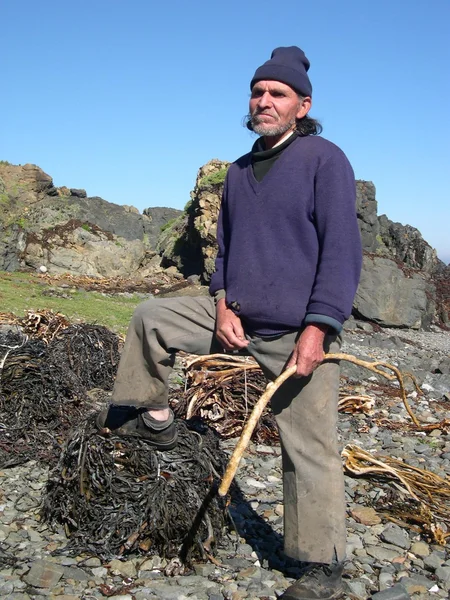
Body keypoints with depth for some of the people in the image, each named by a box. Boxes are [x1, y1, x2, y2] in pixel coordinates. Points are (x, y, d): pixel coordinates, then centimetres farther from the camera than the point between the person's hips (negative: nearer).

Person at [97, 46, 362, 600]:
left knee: (309, 451, -3)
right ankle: (154, 419, 20)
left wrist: (317, 328, -21)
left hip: (300, 332, -6)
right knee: (150, 317, 6)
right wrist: (222, 303, 1)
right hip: (236, 317, 7)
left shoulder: (325, 160, -7)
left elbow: (342, 250, -14)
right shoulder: (239, 171, 14)